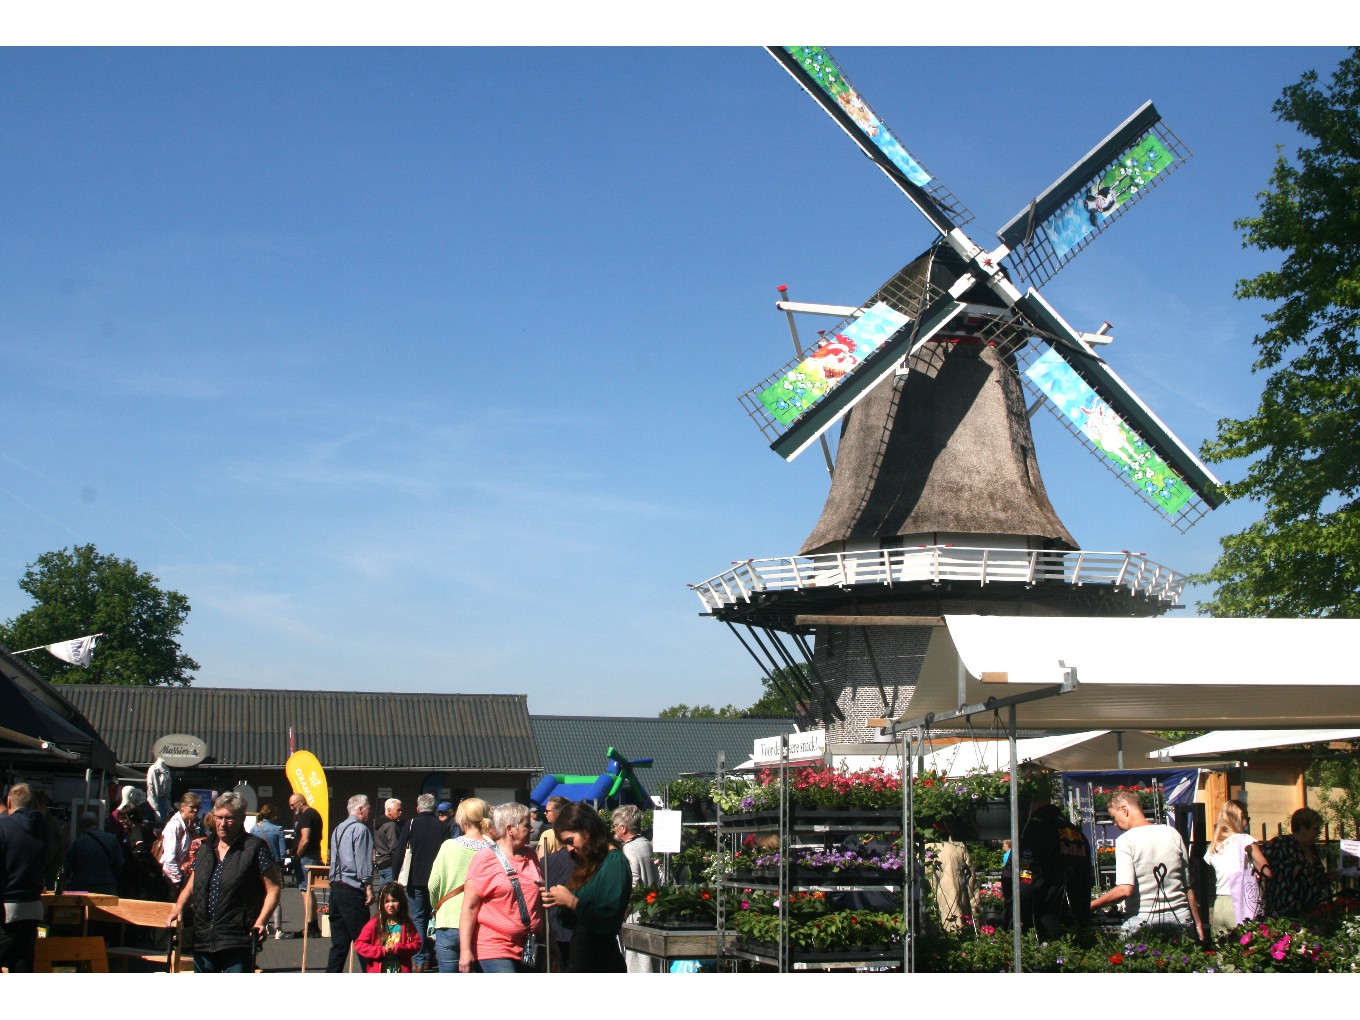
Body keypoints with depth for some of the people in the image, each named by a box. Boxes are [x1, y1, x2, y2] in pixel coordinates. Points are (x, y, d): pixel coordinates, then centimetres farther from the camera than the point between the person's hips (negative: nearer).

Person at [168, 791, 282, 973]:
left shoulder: (255, 848, -5)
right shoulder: (206, 848, 14)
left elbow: (274, 888, -6)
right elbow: (190, 887, 21)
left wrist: (261, 922, -18)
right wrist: (179, 908, 2)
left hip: (238, 944, -6)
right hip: (203, 939, 6)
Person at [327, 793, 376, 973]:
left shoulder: (338, 829, 18)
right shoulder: (361, 829, -9)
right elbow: (363, 861, -14)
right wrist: (368, 886, -13)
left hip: (336, 887, 9)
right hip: (352, 890, -9)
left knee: (339, 941, 10)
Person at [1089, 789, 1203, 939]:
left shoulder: (1125, 840, -9)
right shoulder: (1173, 833, 7)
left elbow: (1125, 889, -20)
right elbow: (1188, 886, 11)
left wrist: (1091, 905, -9)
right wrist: (1198, 923, 18)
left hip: (1142, 919, -4)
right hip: (1180, 916, 5)